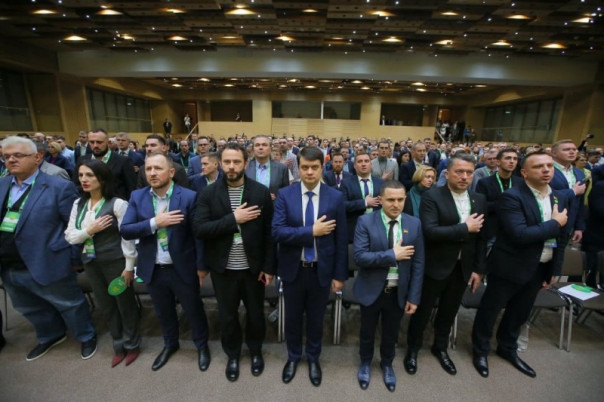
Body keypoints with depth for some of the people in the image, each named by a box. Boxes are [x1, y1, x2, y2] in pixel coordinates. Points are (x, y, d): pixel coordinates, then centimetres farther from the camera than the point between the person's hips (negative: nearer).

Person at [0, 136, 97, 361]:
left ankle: (87, 337, 35)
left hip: (46, 265, -7)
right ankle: (50, 337, 51)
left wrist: (74, 259, -12)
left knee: (69, 305, 12)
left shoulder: (59, 187, -14)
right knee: (31, 309, 26)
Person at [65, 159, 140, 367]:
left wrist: (129, 267, -15)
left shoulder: (117, 203, -15)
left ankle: (132, 344, 33)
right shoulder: (78, 204, 4)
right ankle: (119, 346, 39)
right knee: (105, 305, 19)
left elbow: (128, 237, -15)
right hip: (91, 263, 6)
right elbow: (69, 236, 3)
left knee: (125, 304, 10)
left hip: (115, 262, -6)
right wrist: (88, 230, -18)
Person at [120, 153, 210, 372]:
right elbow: (124, 230, -8)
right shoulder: (137, 197, -2)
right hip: (153, 270, 4)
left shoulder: (188, 197, -14)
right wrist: (155, 222, -23)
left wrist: (201, 266, -8)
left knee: (194, 310, 15)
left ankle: (202, 345, 41)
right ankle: (170, 344, 51)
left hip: (183, 268, -3)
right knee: (164, 312, 25)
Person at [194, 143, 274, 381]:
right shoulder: (208, 194, -5)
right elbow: (199, 229, -15)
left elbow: (268, 232, -6)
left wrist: (268, 266, -6)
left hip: (253, 267, 0)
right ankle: (233, 355, 46)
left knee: (255, 313, 19)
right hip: (223, 268, 1)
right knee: (227, 315, 19)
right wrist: (233, 219, -23)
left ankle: (256, 351, 47)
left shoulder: (261, 192, -8)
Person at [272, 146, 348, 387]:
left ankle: (313, 358, 48)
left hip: (321, 270, 0)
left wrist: (340, 275, -3)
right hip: (293, 269, 0)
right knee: (292, 317, 21)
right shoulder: (284, 195, -9)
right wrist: (312, 231, -24)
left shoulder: (335, 197, -8)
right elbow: (277, 232, -18)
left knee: (316, 318, 20)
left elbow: (341, 239, -4)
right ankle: (293, 357, 48)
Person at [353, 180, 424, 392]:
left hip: (399, 292, 2)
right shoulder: (365, 222, -15)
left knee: (391, 333, 23)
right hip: (371, 290, -2)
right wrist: (392, 255, -25)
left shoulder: (414, 224, -6)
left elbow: (418, 263, -3)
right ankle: (365, 363, 49)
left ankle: (387, 365, 52)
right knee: (367, 332, 21)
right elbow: (359, 257, -23)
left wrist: (414, 296, -4)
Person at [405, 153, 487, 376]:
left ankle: (440, 347, 46)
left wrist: (478, 269, 4)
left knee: (449, 312, 22)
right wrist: (465, 228, -21)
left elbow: (481, 237, 6)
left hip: (463, 268, 5)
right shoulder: (432, 197, -15)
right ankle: (413, 348, 36)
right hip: (435, 266, -5)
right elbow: (430, 231, -26)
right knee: (422, 311, 12)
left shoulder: (479, 200, 3)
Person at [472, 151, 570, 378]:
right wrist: (555, 223, -17)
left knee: (520, 312, 23)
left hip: (539, 269, 7)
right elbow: (520, 234, -29)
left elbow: (561, 237, 10)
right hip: (510, 267, -7)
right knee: (490, 310, 10)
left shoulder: (560, 198, 4)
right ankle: (480, 350, 32)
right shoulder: (512, 197, -19)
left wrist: (554, 270, 9)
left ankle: (507, 349, 46)